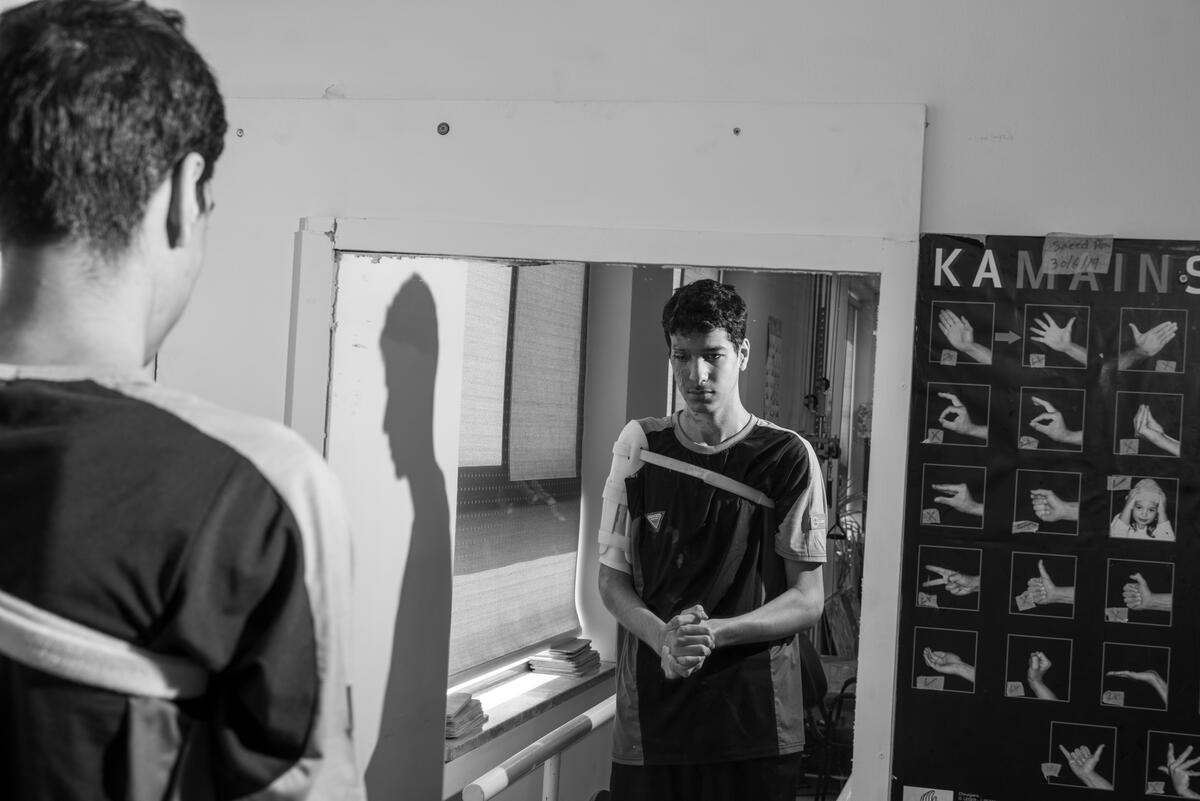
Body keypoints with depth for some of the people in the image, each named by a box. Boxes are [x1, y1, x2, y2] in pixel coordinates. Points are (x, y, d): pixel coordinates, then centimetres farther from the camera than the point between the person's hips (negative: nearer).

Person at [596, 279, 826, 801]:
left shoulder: (787, 458, -3)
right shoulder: (640, 444, 4)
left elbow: (808, 600, -2)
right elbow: (612, 578, 6)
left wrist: (715, 633, -17)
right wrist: (662, 638, -14)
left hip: (755, 718, -1)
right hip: (650, 713, 1)